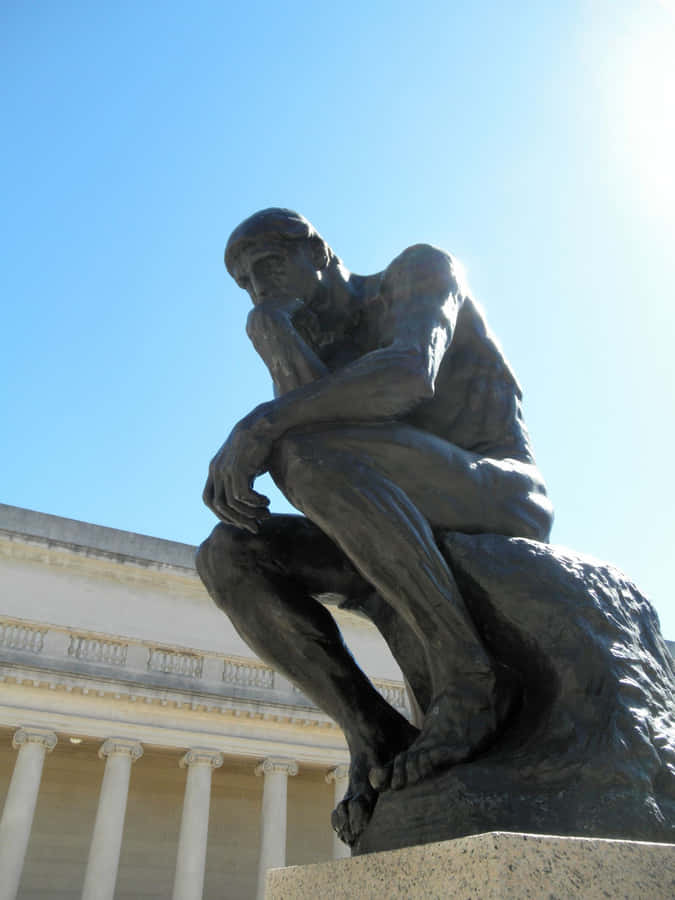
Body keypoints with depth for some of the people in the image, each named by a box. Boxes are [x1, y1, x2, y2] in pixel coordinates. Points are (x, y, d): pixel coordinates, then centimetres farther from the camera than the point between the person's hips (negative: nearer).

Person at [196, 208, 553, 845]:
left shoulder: (421, 268, 2)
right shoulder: (319, 361, 20)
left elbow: (411, 376, -21)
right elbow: (302, 410, -4)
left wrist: (259, 424, -26)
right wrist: (268, 322, -6)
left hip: (505, 501, -6)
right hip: (426, 545, 7)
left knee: (306, 451, -31)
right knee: (225, 558, -10)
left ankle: (468, 675, -24)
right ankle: (377, 739, -12)